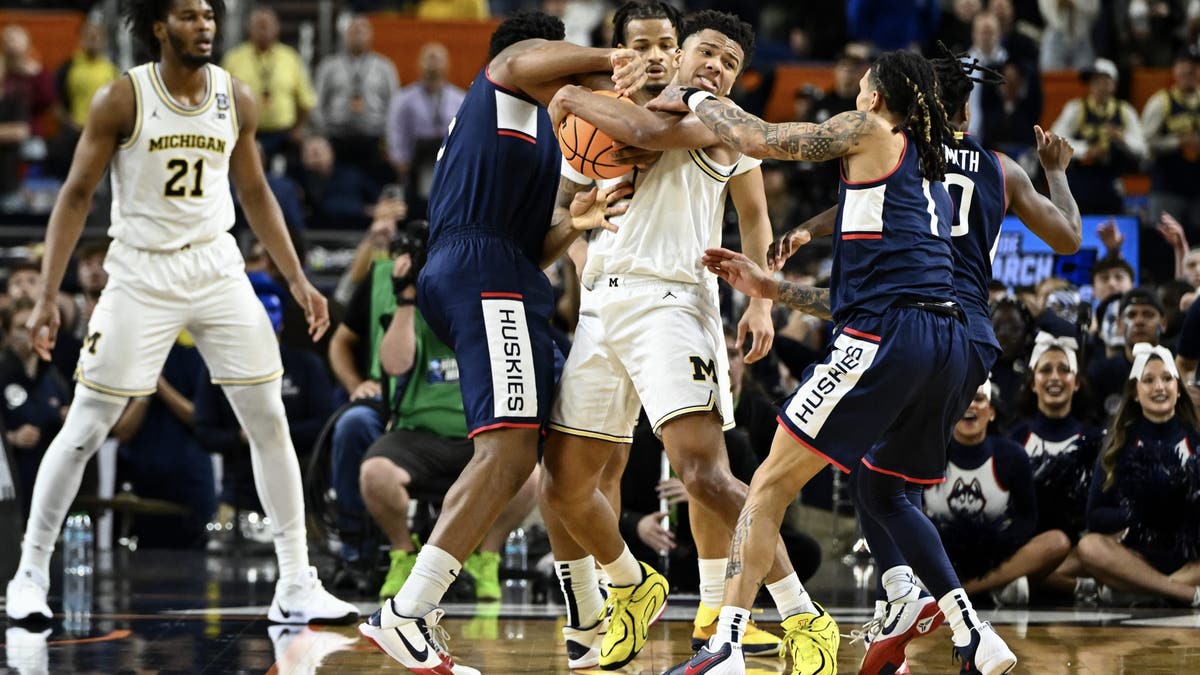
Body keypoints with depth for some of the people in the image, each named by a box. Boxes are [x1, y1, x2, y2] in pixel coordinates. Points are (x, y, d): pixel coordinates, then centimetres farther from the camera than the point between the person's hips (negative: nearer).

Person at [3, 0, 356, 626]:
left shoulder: (236, 99, 1)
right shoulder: (121, 99, -10)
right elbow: (76, 196, -6)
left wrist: (297, 279, 9)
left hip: (217, 268, 3)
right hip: (140, 273, -3)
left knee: (269, 420, -2)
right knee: (83, 429, -3)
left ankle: (296, 586, 4)